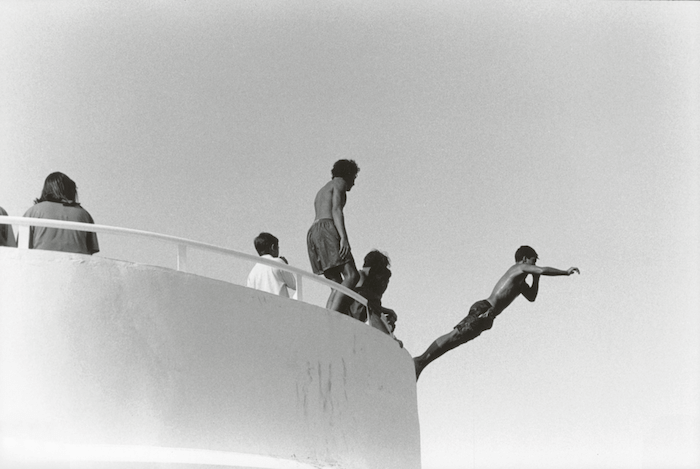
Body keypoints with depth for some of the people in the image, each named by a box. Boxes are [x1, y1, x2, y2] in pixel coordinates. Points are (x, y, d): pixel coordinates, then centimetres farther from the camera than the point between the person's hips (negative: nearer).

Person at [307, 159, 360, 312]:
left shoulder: (321, 191, 35)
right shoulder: (339, 183, 8)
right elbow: (336, 210, -8)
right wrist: (343, 237, -19)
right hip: (327, 229, -9)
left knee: (338, 285, 0)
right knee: (351, 275, -17)